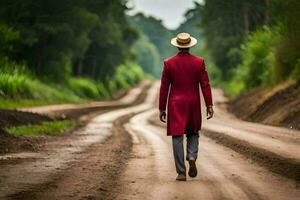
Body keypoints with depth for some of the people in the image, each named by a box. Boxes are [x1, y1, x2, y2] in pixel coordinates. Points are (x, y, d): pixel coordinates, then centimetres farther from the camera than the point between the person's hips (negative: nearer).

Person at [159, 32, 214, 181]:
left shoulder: (169, 63, -4)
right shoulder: (199, 62, -3)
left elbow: (164, 87, -2)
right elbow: (205, 84, -5)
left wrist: (162, 109, 3)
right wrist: (209, 105, 0)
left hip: (175, 105, -1)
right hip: (193, 105, 1)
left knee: (177, 137, 0)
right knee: (193, 133, 20)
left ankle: (181, 172, -5)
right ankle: (192, 158, -7)